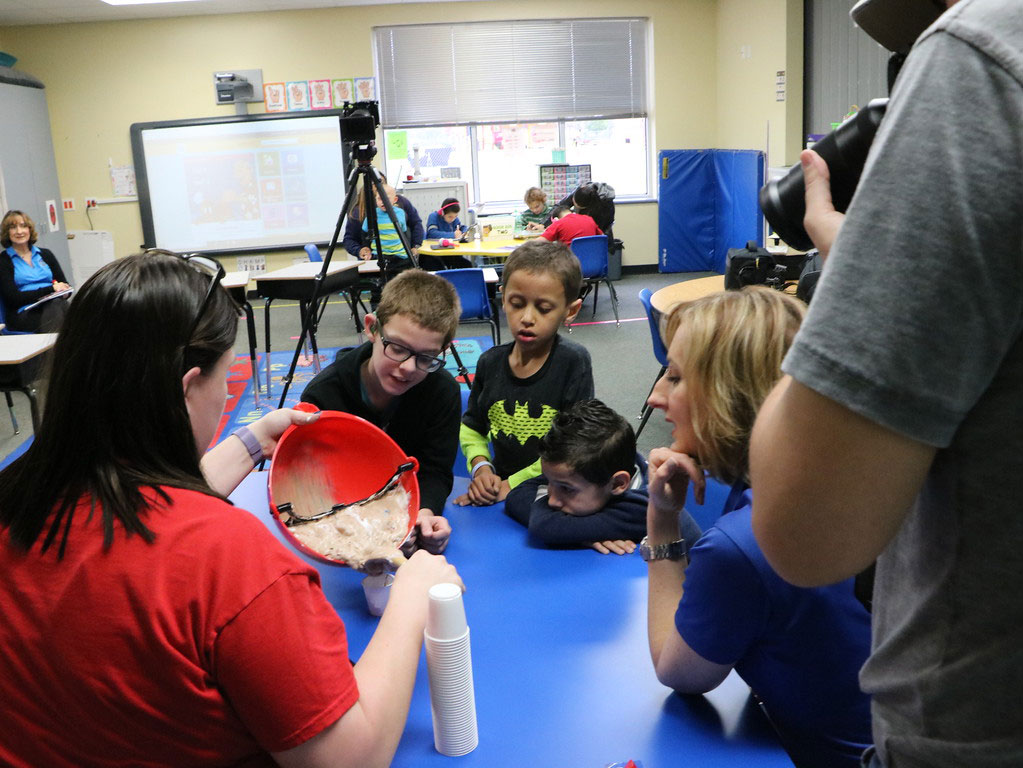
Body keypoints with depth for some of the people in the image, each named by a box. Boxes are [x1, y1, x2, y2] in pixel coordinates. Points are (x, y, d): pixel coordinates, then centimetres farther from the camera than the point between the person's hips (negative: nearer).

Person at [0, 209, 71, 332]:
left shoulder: (45, 254, 23)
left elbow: (66, 286, 18)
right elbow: (14, 298, -2)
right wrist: (51, 289, -10)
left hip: (54, 304, 4)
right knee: (55, 305, -38)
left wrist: (60, 289, -8)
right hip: (23, 315, -4)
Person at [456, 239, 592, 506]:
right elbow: (471, 426, 18)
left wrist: (512, 484, -14)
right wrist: (480, 466, -2)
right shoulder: (490, 362, 4)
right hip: (498, 487, 3)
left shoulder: (573, 361, -10)